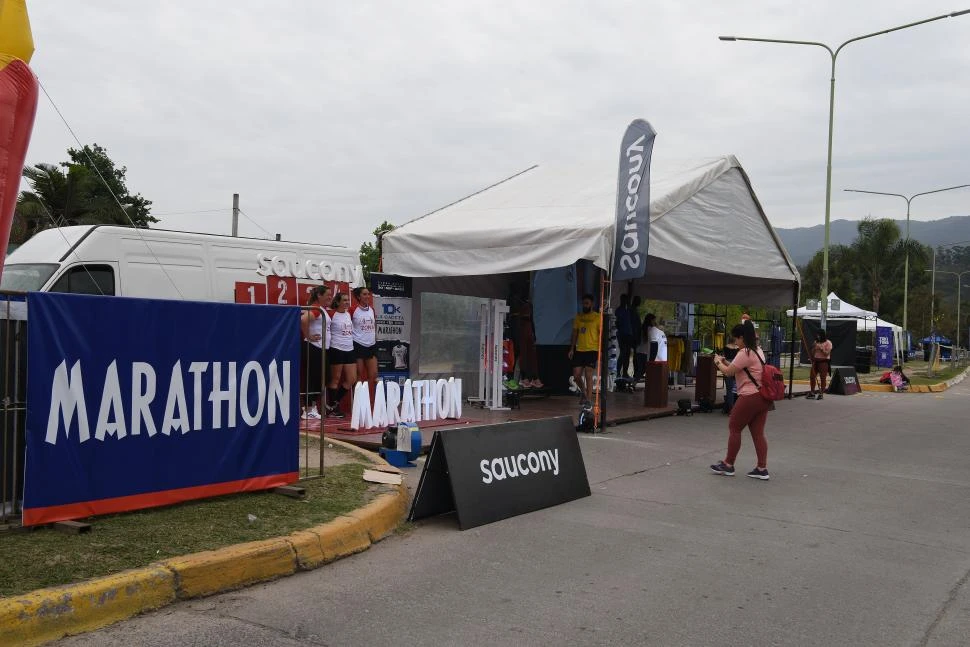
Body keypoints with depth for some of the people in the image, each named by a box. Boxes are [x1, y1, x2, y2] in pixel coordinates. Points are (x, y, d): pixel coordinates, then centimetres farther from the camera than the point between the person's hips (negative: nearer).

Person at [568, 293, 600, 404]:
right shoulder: (578, 316, 12)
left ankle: (589, 400, -3)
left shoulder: (597, 317, -3)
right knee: (576, 375, 4)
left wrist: (600, 350, -11)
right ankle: (584, 393, 28)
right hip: (579, 350, 5)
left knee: (588, 375, -9)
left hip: (592, 350, -5)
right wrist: (572, 349, 10)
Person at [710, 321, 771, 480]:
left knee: (734, 428, 4)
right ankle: (762, 469, 8)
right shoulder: (758, 351, 16)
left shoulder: (745, 353, -15)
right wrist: (726, 362, 16)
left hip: (750, 398, -9)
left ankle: (728, 465, 12)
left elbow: (729, 372, -12)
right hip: (763, 397, 9)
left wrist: (718, 362, 5)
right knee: (758, 432, 9)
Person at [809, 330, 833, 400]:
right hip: (815, 361, 6)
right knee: (812, 376, 2)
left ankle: (821, 394, 1)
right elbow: (812, 353, 15)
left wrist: (820, 348, -19)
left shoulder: (828, 343, -4)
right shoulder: (816, 342, 14)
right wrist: (813, 348, -3)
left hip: (824, 361, -6)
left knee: (822, 378, -3)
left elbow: (827, 353, -12)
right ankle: (812, 393, 10)